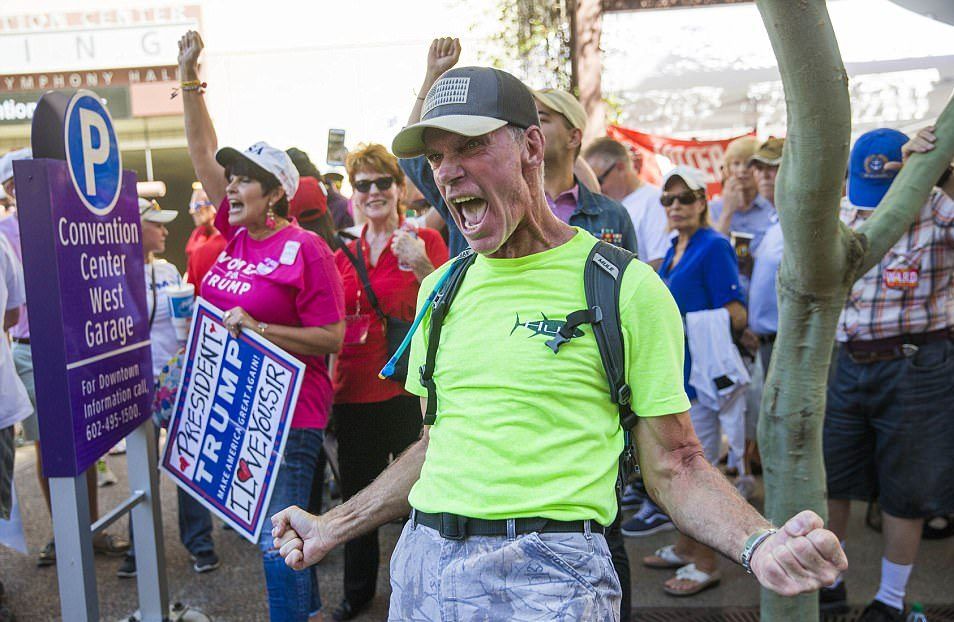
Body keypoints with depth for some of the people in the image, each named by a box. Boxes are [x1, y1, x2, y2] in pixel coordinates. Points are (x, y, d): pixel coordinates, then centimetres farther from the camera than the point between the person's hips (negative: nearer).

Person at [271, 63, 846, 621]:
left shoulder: (626, 287, -7)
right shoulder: (441, 288, 8)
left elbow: (674, 465, -5)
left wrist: (759, 542, -23)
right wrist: (333, 528, 13)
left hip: (548, 574, -5)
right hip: (422, 565, 5)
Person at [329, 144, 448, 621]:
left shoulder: (424, 241, -5)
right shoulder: (345, 254, 9)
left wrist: (422, 268, -32)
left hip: (409, 389, -5)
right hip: (355, 390, 5)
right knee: (357, 493, 17)